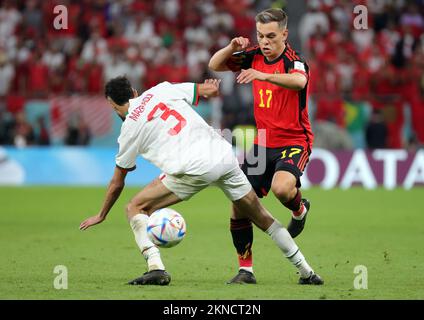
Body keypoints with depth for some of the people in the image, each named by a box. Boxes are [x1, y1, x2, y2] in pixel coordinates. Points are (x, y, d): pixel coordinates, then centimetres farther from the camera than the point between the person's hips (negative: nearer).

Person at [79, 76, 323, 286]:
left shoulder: (129, 129, 12)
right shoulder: (162, 90, 18)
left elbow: (117, 184, 20)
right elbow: (211, 89, 22)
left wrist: (101, 216, 34)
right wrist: (211, 88, 47)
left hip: (193, 169, -5)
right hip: (224, 156, 5)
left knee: (136, 208, 8)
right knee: (261, 216, 18)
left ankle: (155, 267, -10)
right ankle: (307, 272, 20)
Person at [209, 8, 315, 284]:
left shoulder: (293, 60, -16)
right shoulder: (255, 57, 3)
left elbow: (300, 81, -41)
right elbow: (215, 65, 11)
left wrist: (262, 75, -54)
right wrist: (232, 47, -10)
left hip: (294, 141, -6)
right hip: (263, 143, 6)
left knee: (281, 187, -35)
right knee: (238, 206, -2)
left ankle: (300, 209, 2)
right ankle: (246, 269, 11)